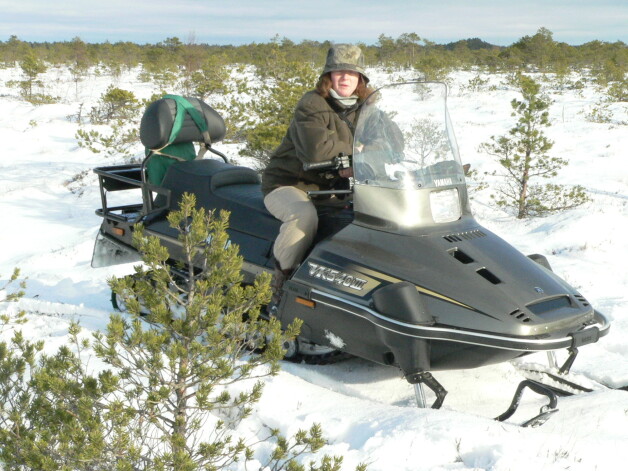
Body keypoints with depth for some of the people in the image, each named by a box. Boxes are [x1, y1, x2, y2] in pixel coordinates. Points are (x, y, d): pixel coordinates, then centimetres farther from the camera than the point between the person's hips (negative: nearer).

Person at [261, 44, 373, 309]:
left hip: (330, 187, 6)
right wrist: (353, 150, -16)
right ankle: (280, 277, -17)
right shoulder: (312, 105, -15)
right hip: (288, 185, -6)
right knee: (305, 215, -37)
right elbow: (314, 149, -30)